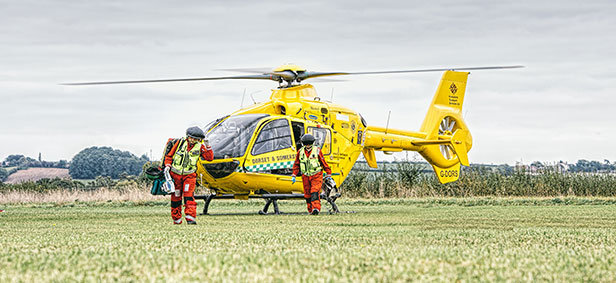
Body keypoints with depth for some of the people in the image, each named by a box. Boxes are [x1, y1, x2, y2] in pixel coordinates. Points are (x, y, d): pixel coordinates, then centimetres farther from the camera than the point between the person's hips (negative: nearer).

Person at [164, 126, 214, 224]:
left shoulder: (199, 147, 1)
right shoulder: (180, 142, -1)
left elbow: (210, 158, -3)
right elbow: (169, 155, 8)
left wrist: (207, 148, -15)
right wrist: (167, 165, -5)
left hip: (189, 175, -1)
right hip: (175, 174, 1)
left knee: (189, 196, -16)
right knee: (176, 197, 5)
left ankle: (191, 218, -21)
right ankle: (176, 219, 18)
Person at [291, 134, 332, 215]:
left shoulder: (317, 151, -5)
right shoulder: (300, 152, 4)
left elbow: (324, 163, 1)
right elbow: (296, 165, 13)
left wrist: (329, 174, 3)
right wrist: (294, 175, 7)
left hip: (316, 175, -4)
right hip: (305, 176, 4)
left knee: (314, 192, -20)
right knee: (307, 194, 7)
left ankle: (316, 208, -29)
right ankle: (310, 210, 18)